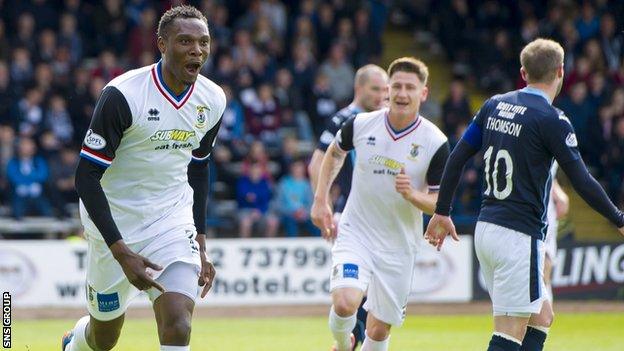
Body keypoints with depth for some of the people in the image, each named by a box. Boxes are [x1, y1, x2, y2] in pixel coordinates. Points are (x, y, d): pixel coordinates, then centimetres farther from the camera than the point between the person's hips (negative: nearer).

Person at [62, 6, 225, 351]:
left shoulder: (212, 100, -2)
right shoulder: (123, 95, -20)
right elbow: (87, 177, -18)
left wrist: (200, 245, 14)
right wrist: (121, 252, -23)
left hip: (172, 219, 3)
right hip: (115, 223, -3)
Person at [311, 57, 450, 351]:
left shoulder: (436, 143, -10)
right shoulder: (361, 124, -6)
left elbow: (441, 203, -5)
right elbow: (334, 153, 17)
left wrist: (412, 195, -25)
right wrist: (321, 200, 11)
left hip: (399, 245, 0)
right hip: (354, 233, 0)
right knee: (344, 303, -23)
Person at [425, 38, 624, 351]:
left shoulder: (494, 106, 9)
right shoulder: (551, 120, -12)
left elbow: (456, 158, 10)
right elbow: (582, 182, -12)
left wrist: (442, 211, 19)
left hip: (485, 228, 8)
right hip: (519, 236, -8)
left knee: (542, 317, 18)